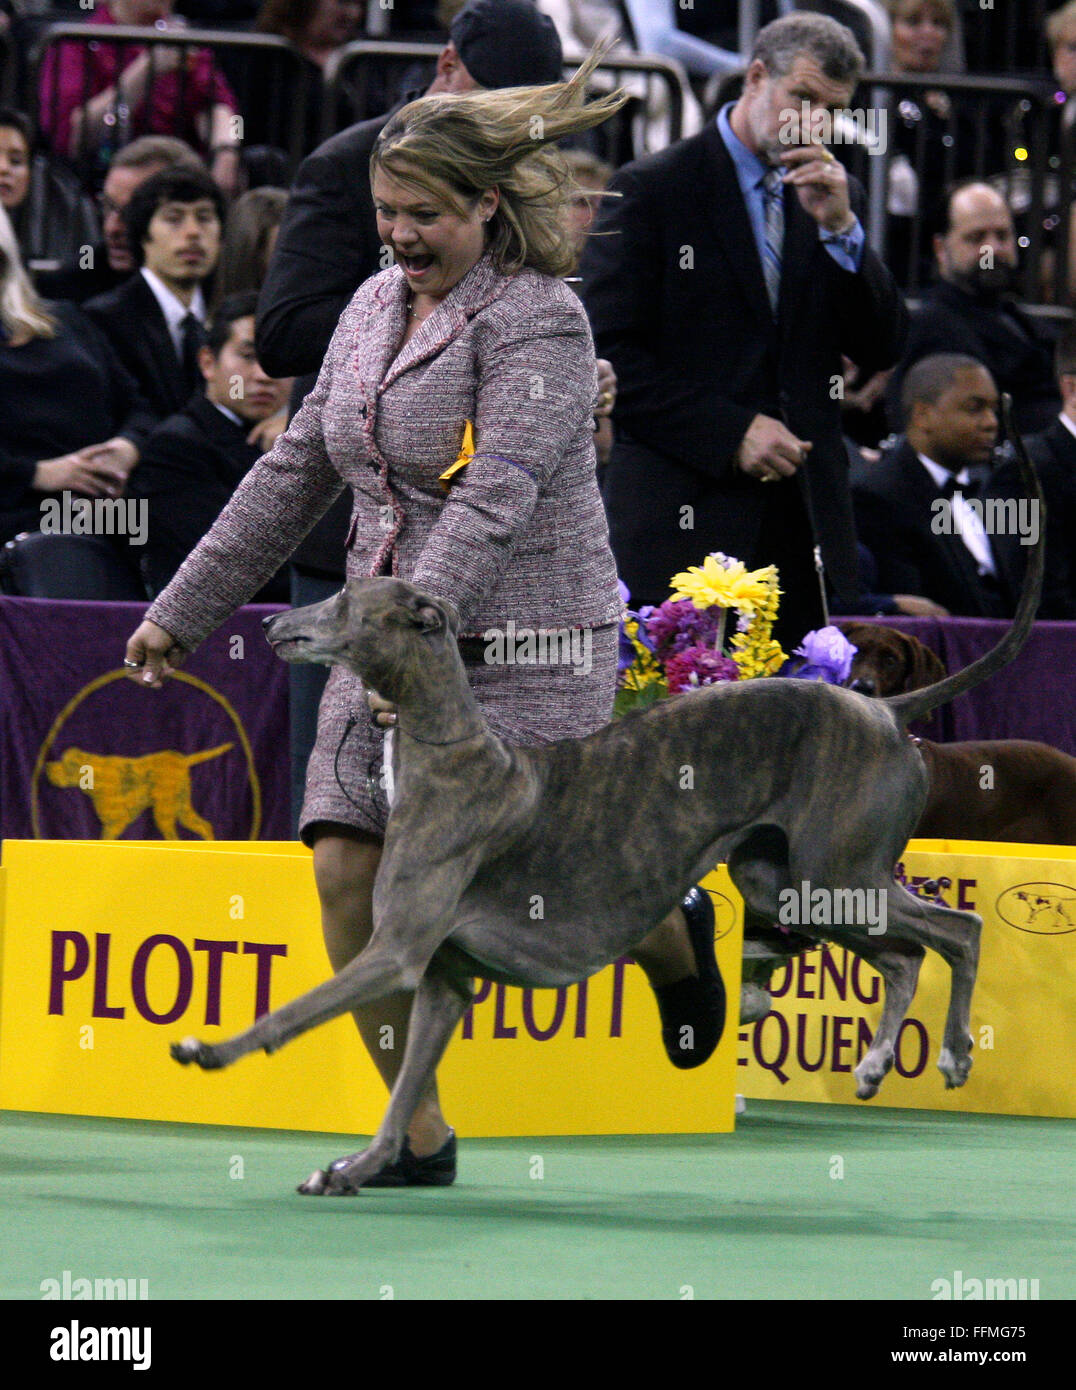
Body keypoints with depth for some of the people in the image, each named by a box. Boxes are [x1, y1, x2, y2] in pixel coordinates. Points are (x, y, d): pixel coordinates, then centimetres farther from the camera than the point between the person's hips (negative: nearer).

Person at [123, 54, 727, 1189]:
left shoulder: (537, 321, -13)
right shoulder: (375, 307, 10)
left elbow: (495, 501, -24)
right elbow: (296, 474, 17)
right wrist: (181, 614, 16)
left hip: (522, 649, -7)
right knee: (346, 870, -7)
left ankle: (672, 935, 32)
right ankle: (418, 1134, 2)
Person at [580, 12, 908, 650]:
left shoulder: (834, 199, 17)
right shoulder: (652, 189, 0)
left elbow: (881, 351, 10)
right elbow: (608, 354, -6)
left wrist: (839, 227, -3)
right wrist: (729, 433, -12)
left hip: (810, 519, 5)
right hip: (683, 519, -5)